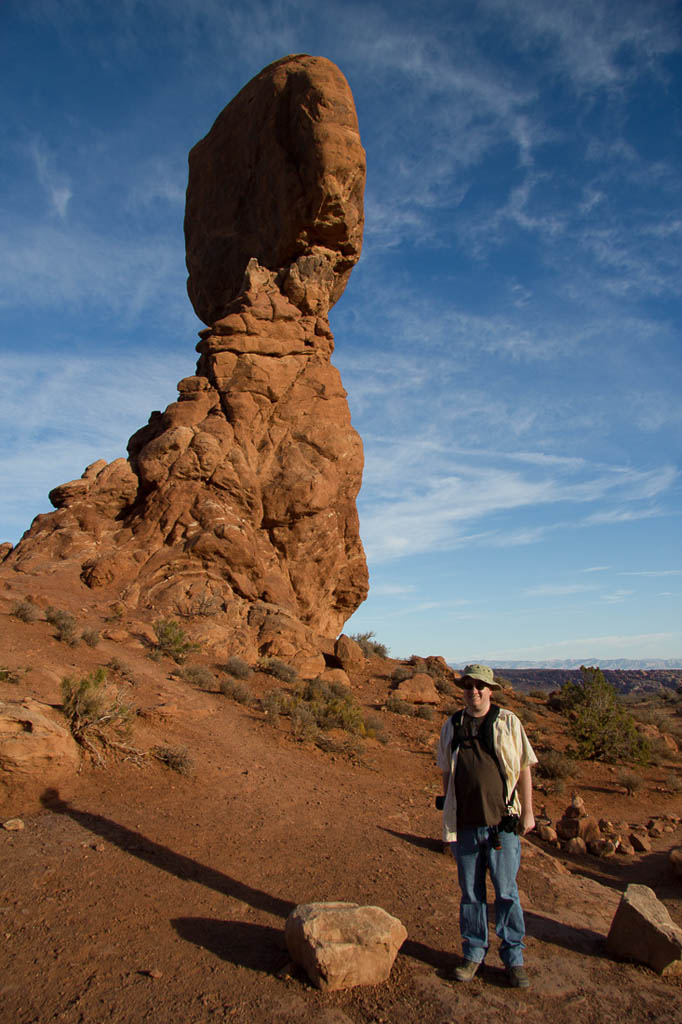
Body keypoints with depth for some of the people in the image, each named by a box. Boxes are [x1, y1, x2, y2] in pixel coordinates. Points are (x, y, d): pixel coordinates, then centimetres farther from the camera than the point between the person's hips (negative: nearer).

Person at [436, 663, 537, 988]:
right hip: (464, 825, 2)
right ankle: (473, 954, 27)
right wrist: (448, 817, 15)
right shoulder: (451, 726, 5)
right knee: (470, 893, 11)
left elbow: (524, 769, 3)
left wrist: (527, 812, 1)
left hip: (502, 823, -2)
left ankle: (514, 958, 22)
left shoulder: (508, 722, -2)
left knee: (506, 892, 5)